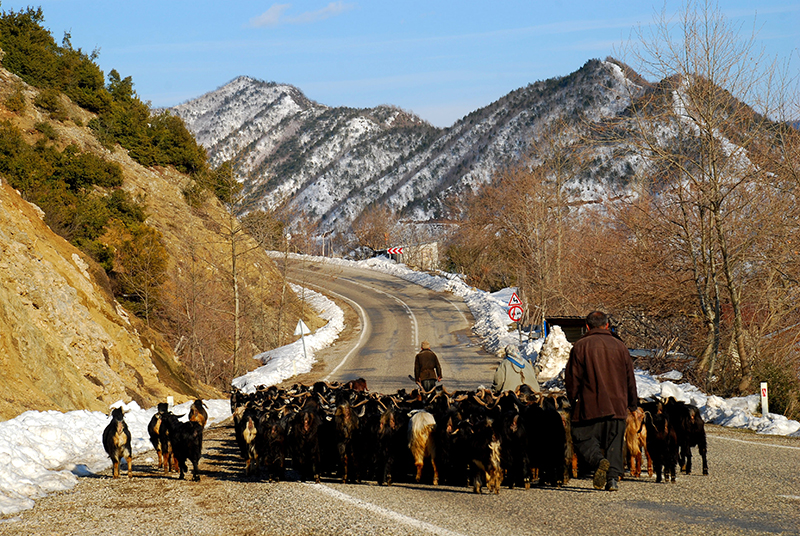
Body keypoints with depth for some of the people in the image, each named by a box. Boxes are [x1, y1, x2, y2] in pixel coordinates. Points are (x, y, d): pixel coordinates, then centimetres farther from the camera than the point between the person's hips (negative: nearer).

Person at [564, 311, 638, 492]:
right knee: (614, 442, 10)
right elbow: (630, 379, 13)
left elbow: (572, 379, -1)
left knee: (583, 439, 3)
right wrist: (632, 403, 23)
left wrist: (573, 401, 13)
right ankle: (613, 478, -2)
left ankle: (599, 460, -24)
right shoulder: (620, 346, 9)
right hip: (617, 405, 3)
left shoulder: (580, 346, -1)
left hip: (590, 406, -3)